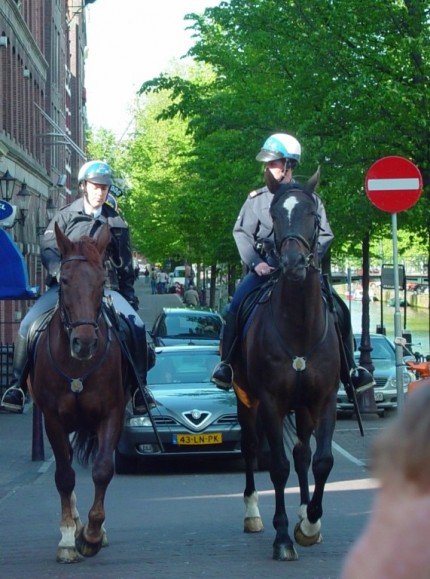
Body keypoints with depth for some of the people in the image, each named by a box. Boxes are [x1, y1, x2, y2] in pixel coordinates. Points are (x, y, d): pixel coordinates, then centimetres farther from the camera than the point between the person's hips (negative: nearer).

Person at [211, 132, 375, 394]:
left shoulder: (309, 198, 6)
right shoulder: (257, 198, 7)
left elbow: (325, 234, 4)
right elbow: (241, 232, 3)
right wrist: (256, 262, -12)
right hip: (267, 268, 0)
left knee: (340, 311, -14)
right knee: (237, 305, -24)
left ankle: (350, 369, -1)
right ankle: (226, 363, -14)